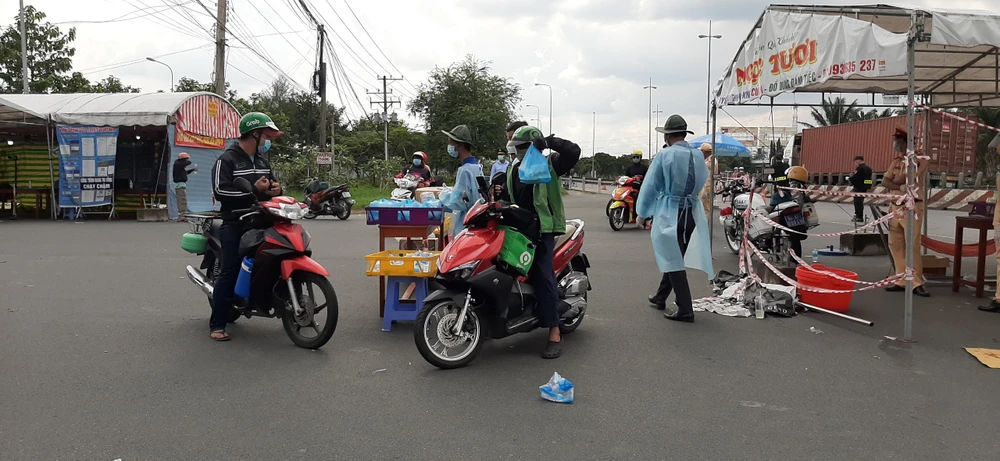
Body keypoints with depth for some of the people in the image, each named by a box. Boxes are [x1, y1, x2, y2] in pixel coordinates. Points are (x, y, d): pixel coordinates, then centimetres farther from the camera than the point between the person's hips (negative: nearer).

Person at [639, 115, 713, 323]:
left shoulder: (664, 156, -11)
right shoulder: (698, 156, 3)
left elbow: (650, 186, -7)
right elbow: (702, 182, 11)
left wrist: (643, 212, 4)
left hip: (669, 213, -6)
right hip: (692, 213, 6)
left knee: (673, 260, -2)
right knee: (676, 257, 18)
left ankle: (685, 310, -4)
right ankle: (660, 297, 33)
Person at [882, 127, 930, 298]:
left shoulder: (918, 159, -6)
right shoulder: (895, 162, 15)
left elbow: (909, 177, -20)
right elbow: (884, 181, 3)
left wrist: (894, 181, -4)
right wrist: (899, 187, -14)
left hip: (911, 207, -7)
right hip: (895, 206, 7)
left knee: (912, 246, -9)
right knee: (895, 245, 7)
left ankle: (917, 283, -5)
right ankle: (902, 281, 14)